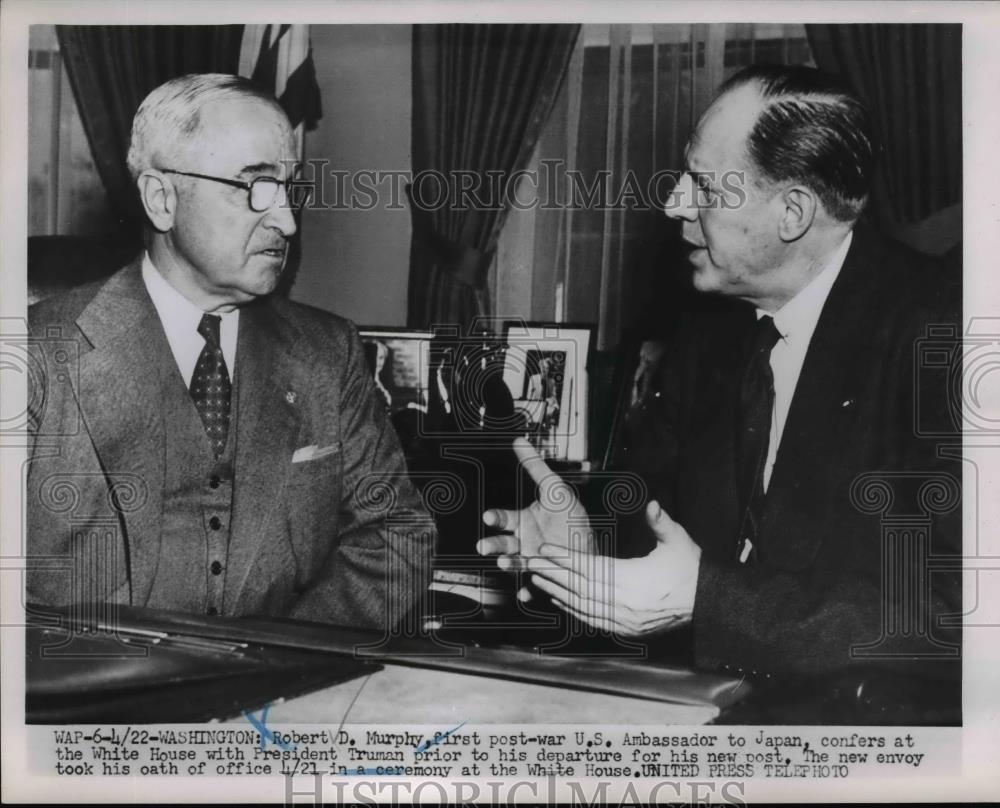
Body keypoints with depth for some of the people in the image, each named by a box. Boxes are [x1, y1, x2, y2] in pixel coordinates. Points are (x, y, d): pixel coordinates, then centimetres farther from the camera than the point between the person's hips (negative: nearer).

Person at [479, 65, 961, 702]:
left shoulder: (935, 331, -15)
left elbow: (947, 605, -20)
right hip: (710, 697, 5)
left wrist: (704, 596, -23)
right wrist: (592, 550, -8)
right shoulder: (708, 332, 6)